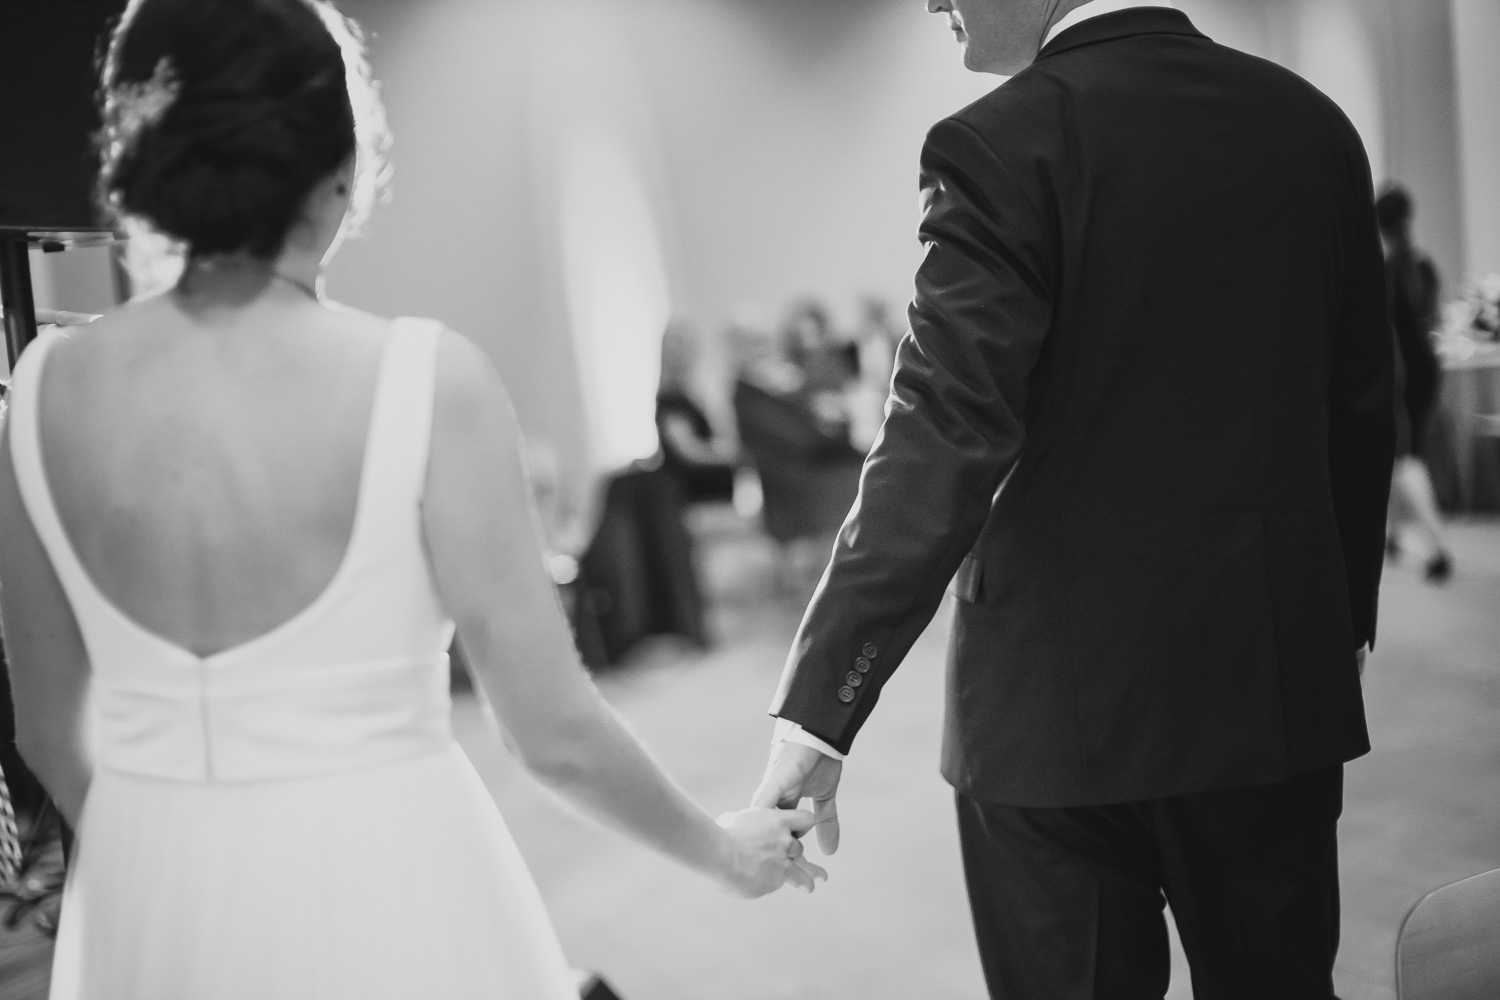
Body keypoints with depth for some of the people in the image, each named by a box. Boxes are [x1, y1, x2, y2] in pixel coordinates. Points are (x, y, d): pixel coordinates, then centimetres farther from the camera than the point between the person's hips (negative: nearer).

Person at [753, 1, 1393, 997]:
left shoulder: (1004, 144, -14)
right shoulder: (1312, 124, 4)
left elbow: (941, 443, -21)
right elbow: (1360, 408, 9)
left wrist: (820, 708, -19)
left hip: (1063, 702, -5)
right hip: (1280, 684, 5)